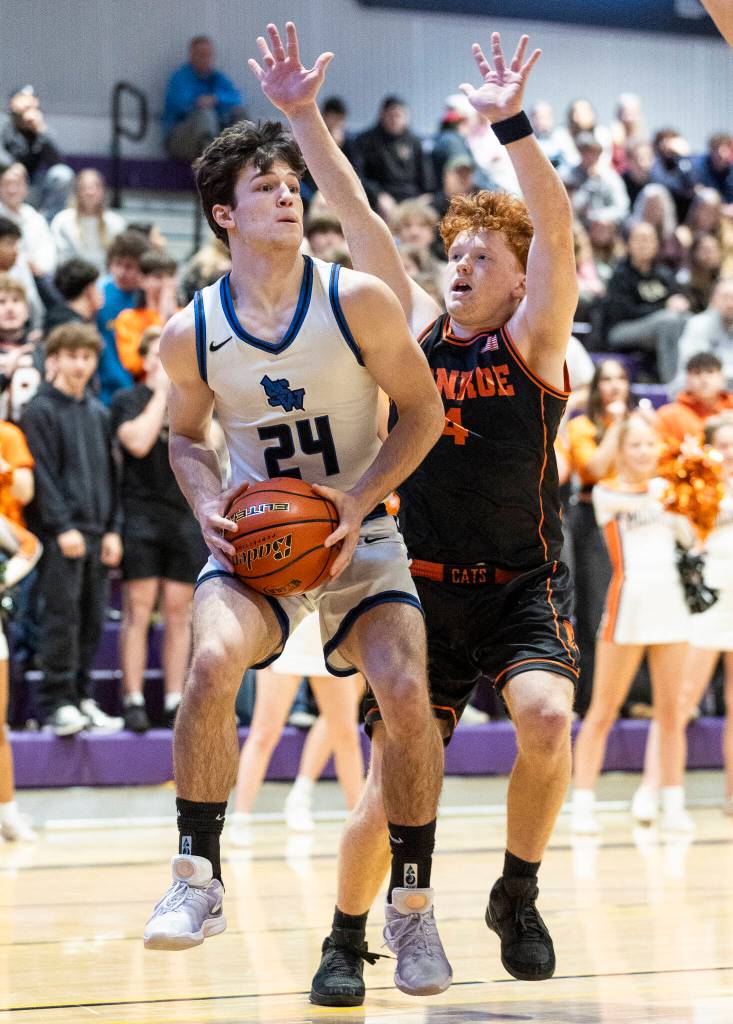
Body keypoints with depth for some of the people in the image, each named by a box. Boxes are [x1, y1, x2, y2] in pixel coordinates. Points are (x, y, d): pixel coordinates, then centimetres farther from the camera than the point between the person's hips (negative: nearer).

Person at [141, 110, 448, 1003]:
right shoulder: (190, 336, -6)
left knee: (406, 693, -20)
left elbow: (423, 412, -3)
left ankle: (412, 905, -1)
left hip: (356, 531, 0)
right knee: (214, 661, -30)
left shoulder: (358, 302, -11)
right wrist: (208, 507, -9)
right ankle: (198, 880, -16)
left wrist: (359, 499, -16)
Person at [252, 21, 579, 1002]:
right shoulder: (419, 329, 6)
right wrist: (304, 116, -6)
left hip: (523, 581, -2)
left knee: (547, 713, -27)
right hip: (424, 583, 2)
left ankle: (517, 896, -5)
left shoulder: (532, 339, -3)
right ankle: (346, 942, 17)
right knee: (391, 780, -3)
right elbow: (358, 217, 2)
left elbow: (556, 230, -19)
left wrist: (512, 126, -31)